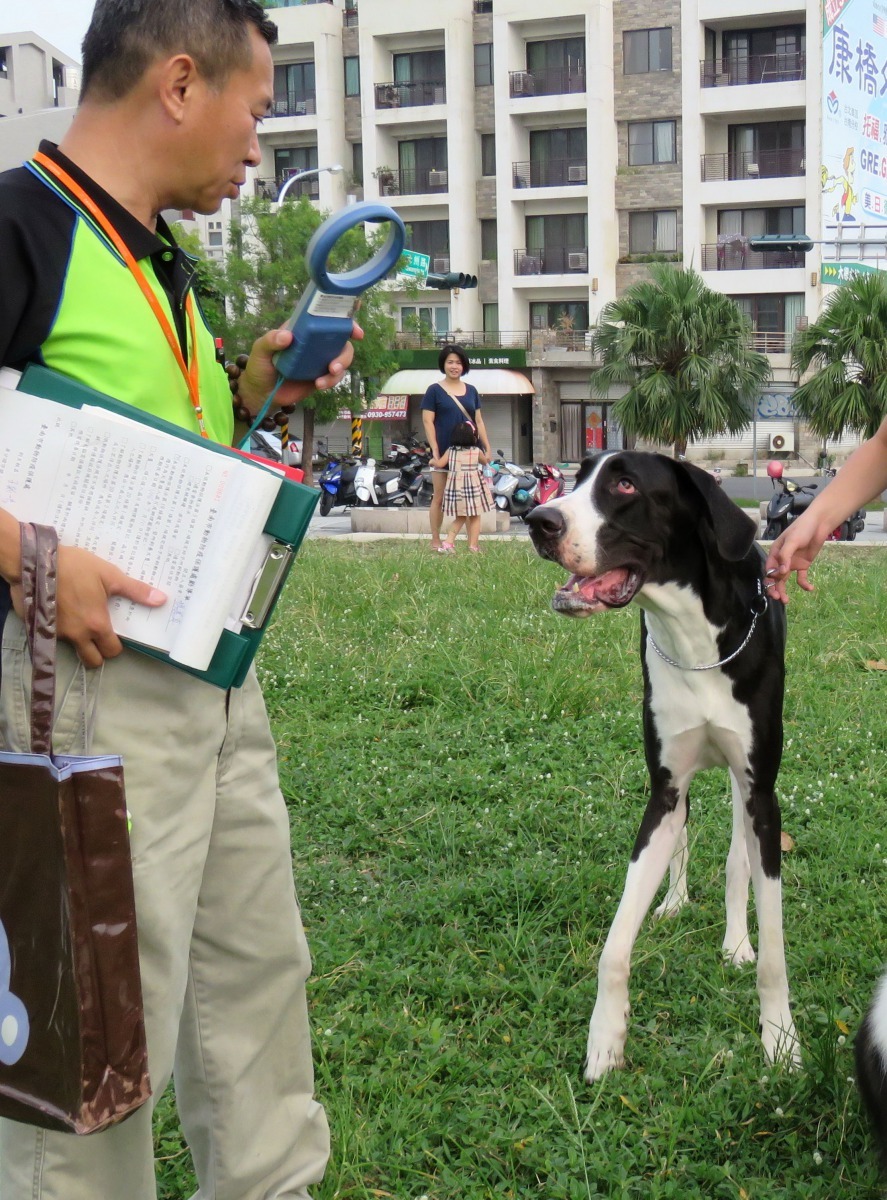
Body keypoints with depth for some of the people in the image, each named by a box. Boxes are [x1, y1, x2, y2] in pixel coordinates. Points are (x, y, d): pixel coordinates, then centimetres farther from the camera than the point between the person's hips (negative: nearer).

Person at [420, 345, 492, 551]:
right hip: (444, 451, -4)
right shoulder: (434, 390, 2)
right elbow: (427, 421, -3)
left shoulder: (471, 391, 15)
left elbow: (478, 420, 16)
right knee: (440, 497, 1)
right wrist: (435, 450, -12)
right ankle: (435, 541, 7)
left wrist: (487, 447, 9)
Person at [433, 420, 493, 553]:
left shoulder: (450, 451, 4)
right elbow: (485, 462, 20)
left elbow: (440, 463, -4)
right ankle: (473, 546, 3)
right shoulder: (477, 451, 2)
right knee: (475, 517, 6)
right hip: (473, 485, -3)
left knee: (460, 517, 15)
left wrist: (432, 461, 16)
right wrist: (487, 459, 42)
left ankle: (448, 541, 3)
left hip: (455, 486, 3)